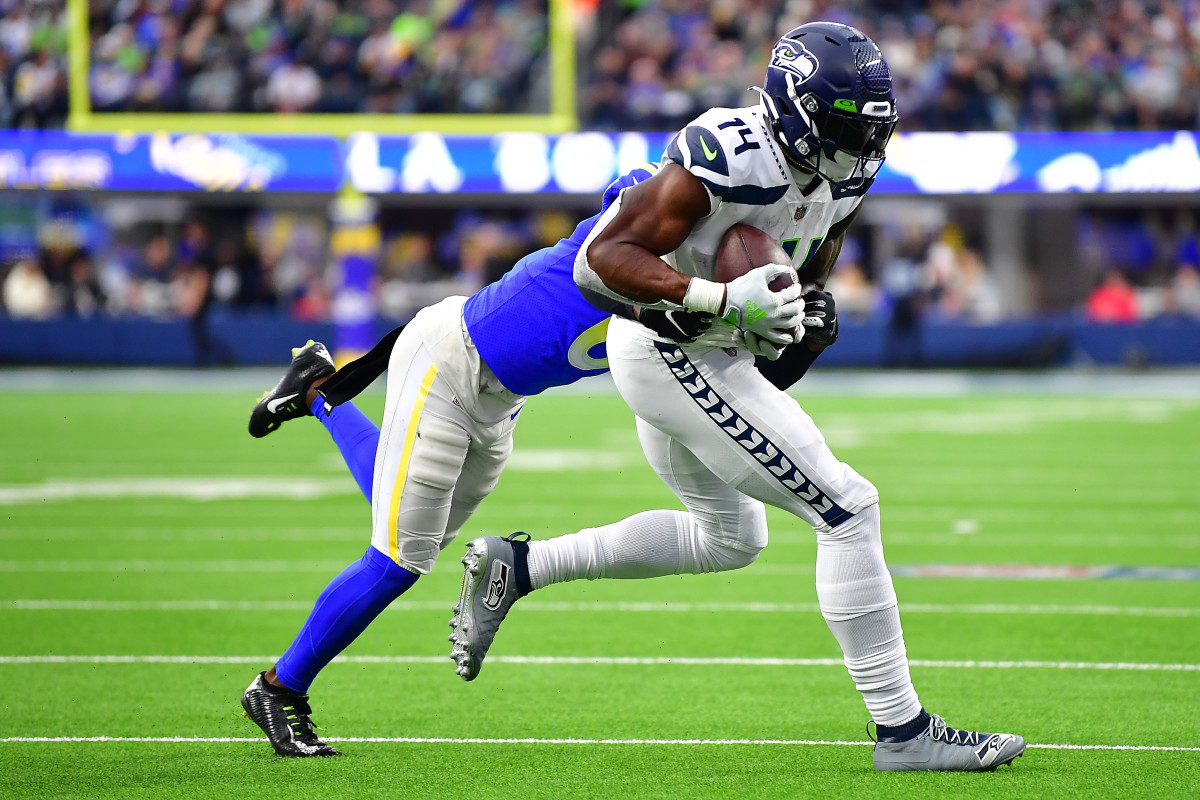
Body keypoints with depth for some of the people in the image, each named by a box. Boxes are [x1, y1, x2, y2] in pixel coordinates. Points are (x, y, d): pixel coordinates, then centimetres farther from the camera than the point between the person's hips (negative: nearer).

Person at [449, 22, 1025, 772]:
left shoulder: (843, 175, 0)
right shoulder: (731, 161, -27)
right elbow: (605, 257, -29)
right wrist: (723, 300, -36)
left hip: (708, 352, 10)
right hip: (671, 352, -10)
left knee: (730, 538, 27)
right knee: (847, 511, -10)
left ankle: (517, 567, 25)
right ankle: (902, 729, -5)